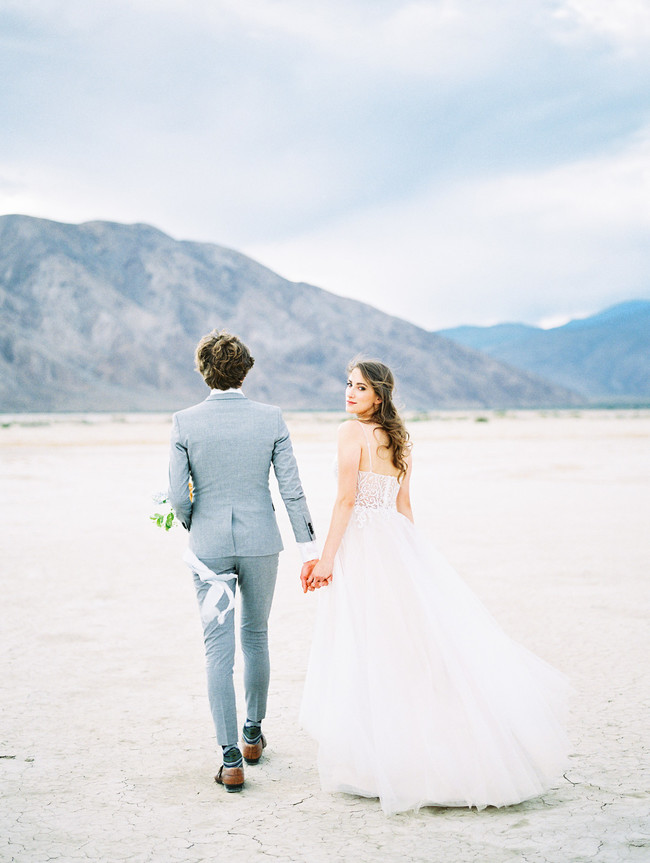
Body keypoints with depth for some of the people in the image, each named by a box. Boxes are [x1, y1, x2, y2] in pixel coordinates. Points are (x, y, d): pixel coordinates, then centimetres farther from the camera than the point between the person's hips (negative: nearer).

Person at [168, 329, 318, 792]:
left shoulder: (185, 422, -8)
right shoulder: (271, 418, -6)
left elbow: (178, 496, -8)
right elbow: (291, 488, -5)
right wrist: (310, 546, 1)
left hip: (209, 545, -1)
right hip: (261, 541, 1)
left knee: (219, 648, 3)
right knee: (256, 635, 20)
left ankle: (231, 759, 2)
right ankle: (253, 733, 35)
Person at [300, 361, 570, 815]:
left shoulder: (352, 432, -10)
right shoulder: (397, 438, 13)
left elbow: (346, 498, -16)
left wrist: (327, 557, -14)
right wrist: (406, 552, 22)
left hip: (361, 546, -8)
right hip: (397, 540, 8)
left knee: (367, 653, -1)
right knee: (418, 637, 11)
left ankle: (376, 760, 6)